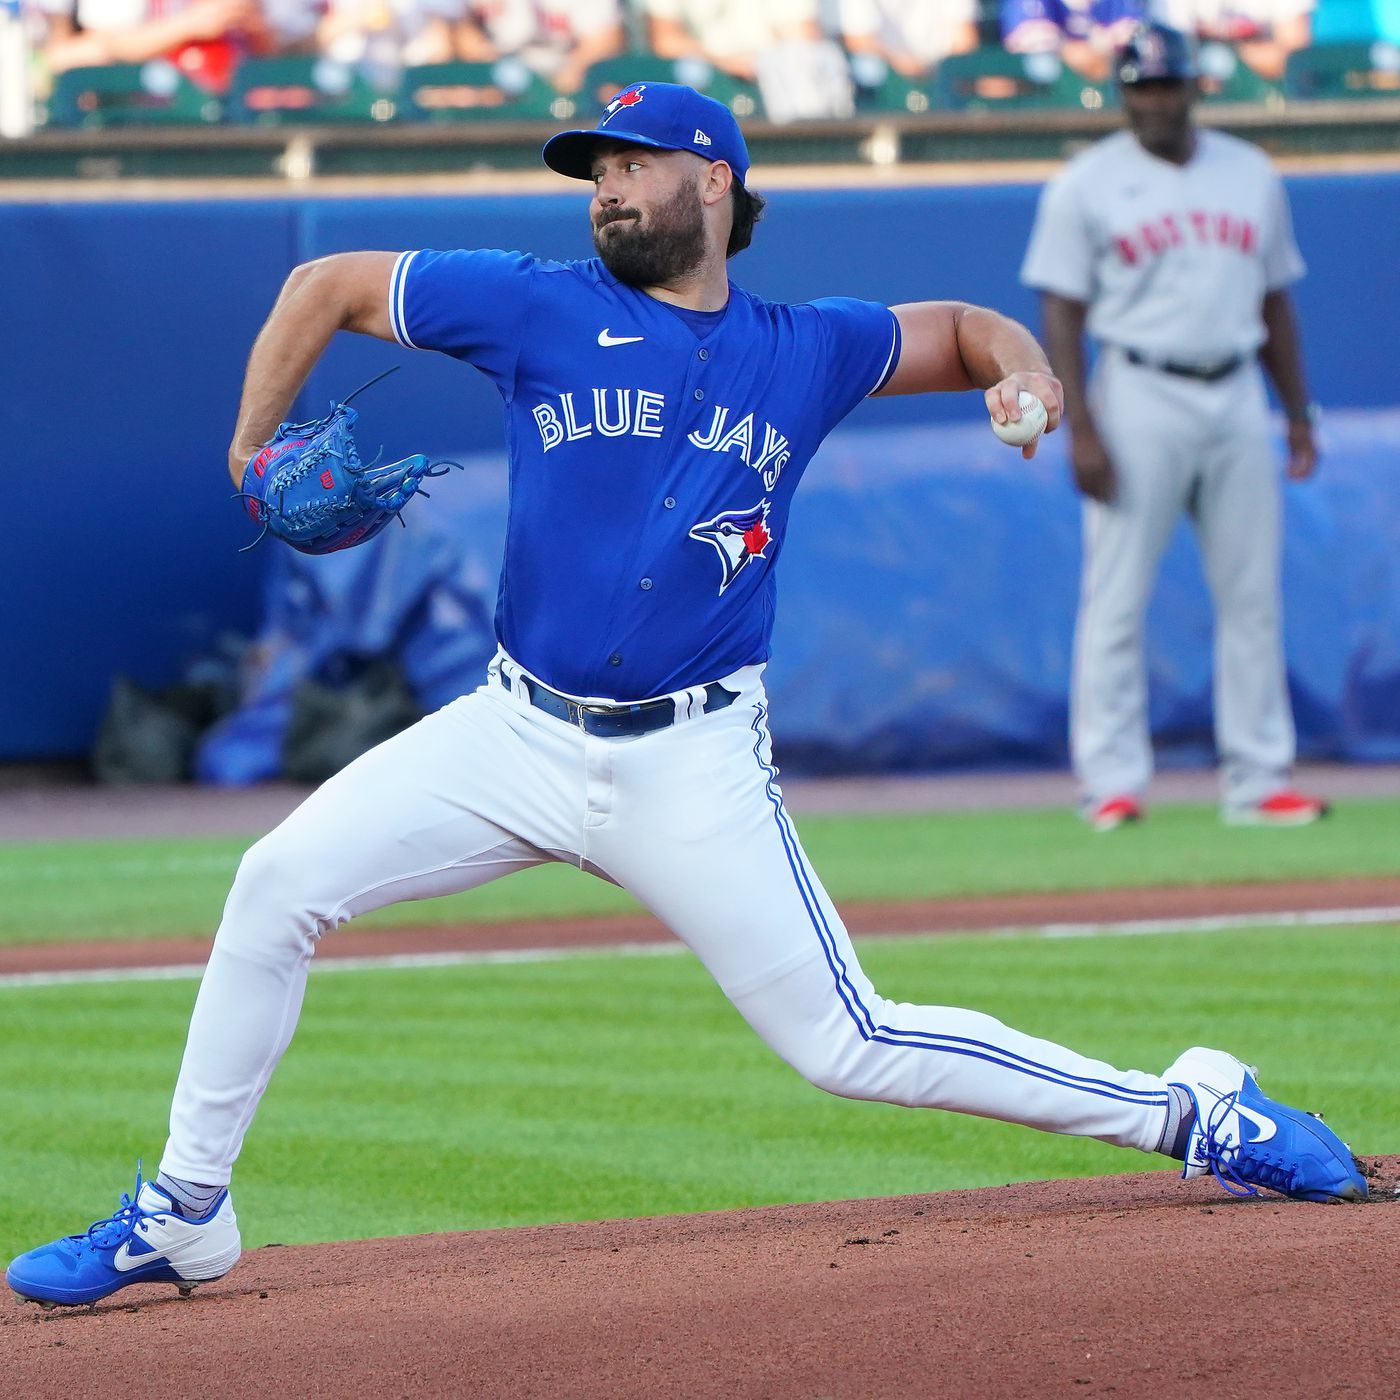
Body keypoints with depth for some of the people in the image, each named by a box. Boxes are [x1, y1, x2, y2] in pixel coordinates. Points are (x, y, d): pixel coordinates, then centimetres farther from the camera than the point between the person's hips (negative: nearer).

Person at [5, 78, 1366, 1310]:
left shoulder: (805, 350, 3)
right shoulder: (540, 308, 0)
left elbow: (955, 327, 18)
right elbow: (325, 285, 8)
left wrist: (1021, 368, -5)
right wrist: (253, 449, -2)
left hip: (693, 769, -2)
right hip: (517, 734, 2)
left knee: (848, 1045, -7)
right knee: (280, 882, -12)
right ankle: (182, 1213, 0)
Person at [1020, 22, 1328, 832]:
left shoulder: (1253, 177, 12)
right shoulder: (1086, 186, 0)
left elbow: (1275, 302, 17)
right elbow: (1062, 316, -3)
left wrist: (1299, 415, 12)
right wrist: (1081, 430, -12)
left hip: (1237, 399, 4)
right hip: (1140, 398, -4)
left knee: (1253, 597, 3)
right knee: (1117, 597, -6)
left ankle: (1259, 780, 8)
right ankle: (1112, 781, -3)